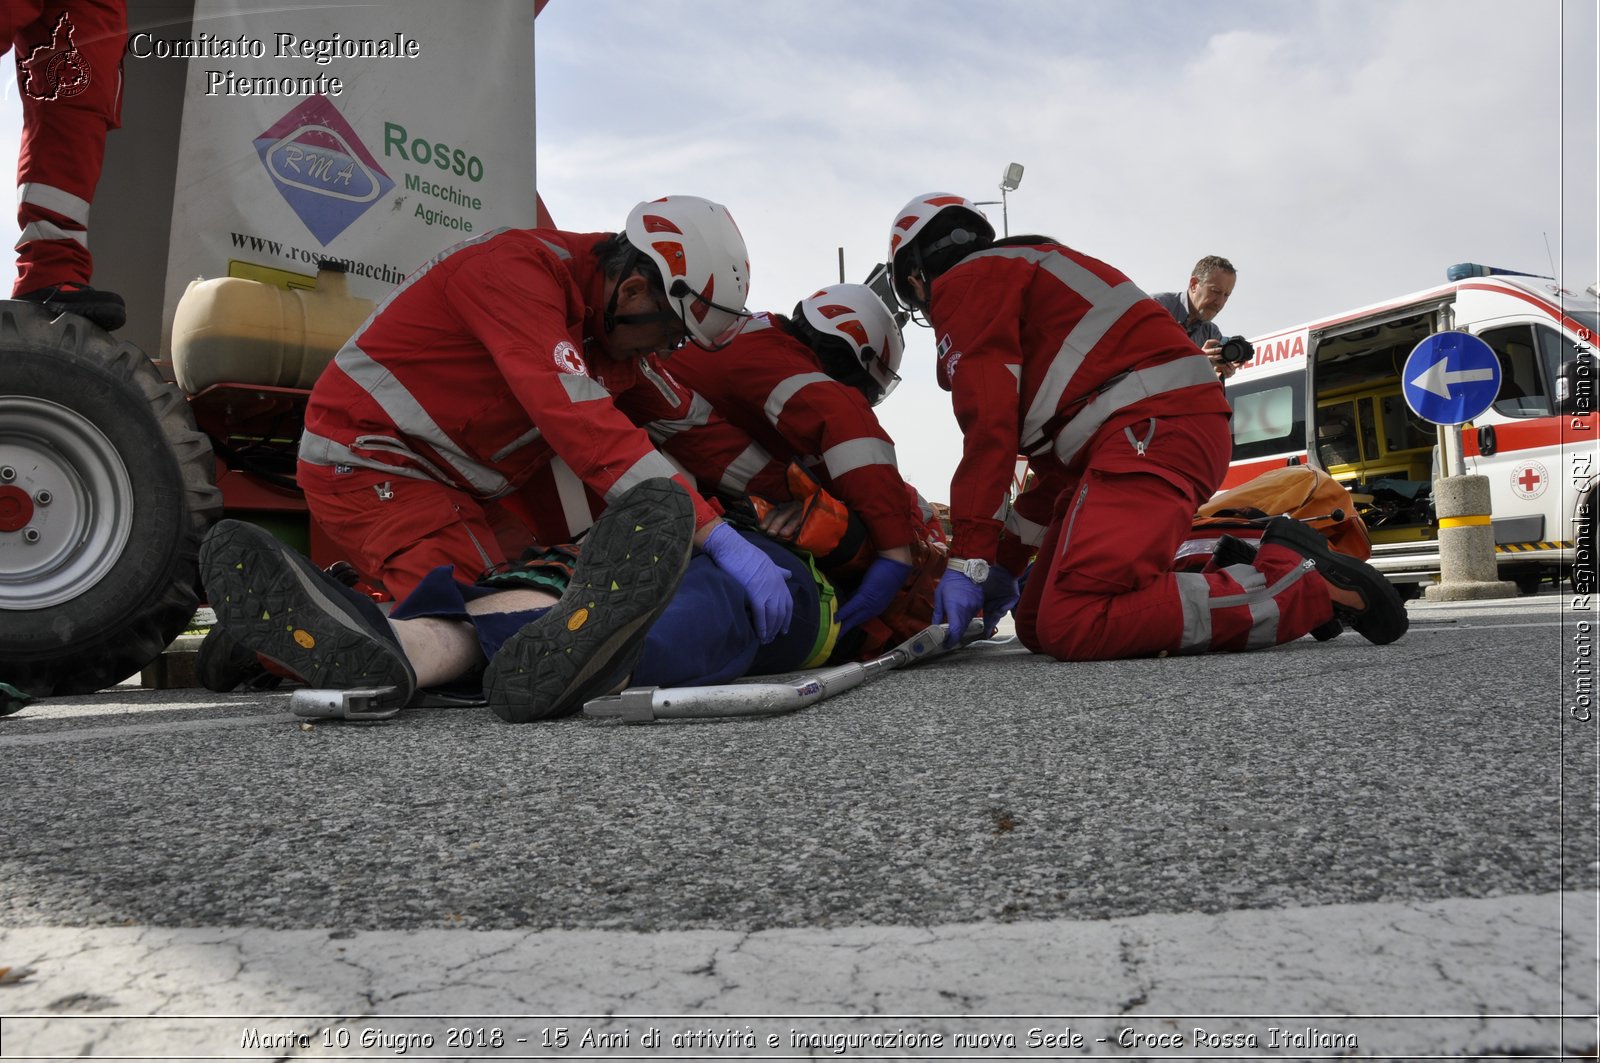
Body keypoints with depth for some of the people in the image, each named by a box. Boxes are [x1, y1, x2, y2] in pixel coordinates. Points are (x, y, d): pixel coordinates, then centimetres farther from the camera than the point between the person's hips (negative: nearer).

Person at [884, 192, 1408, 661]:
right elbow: (1055, 466, 31)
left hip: (1154, 428, -10)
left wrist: (969, 560, -10)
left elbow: (990, 425, -10)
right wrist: (1004, 565, 29)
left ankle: (1303, 586, -13)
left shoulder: (964, 281, 5)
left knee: (1074, 627, -24)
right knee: (1037, 626, 4)